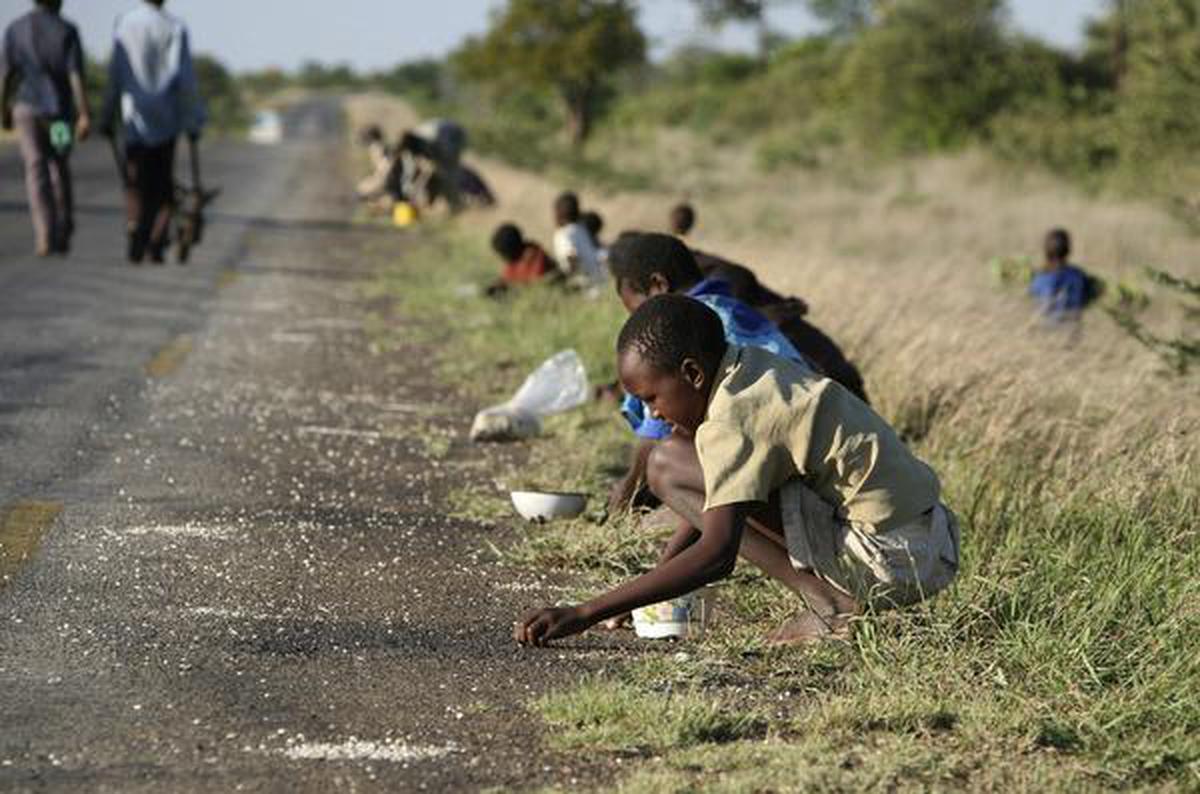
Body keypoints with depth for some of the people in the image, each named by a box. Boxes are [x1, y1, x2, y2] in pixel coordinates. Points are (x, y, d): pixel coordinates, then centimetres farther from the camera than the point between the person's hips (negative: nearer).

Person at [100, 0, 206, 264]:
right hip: (166, 121, 0)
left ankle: (136, 236, -8)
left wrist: (108, 116, 5)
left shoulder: (123, 24, -3)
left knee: (135, 183, 9)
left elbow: (115, 74, -2)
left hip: (134, 118, 1)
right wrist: (194, 121, -2)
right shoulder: (175, 28, -6)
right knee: (162, 183, 10)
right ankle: (157, 243, 2)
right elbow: (186, 79, -8)